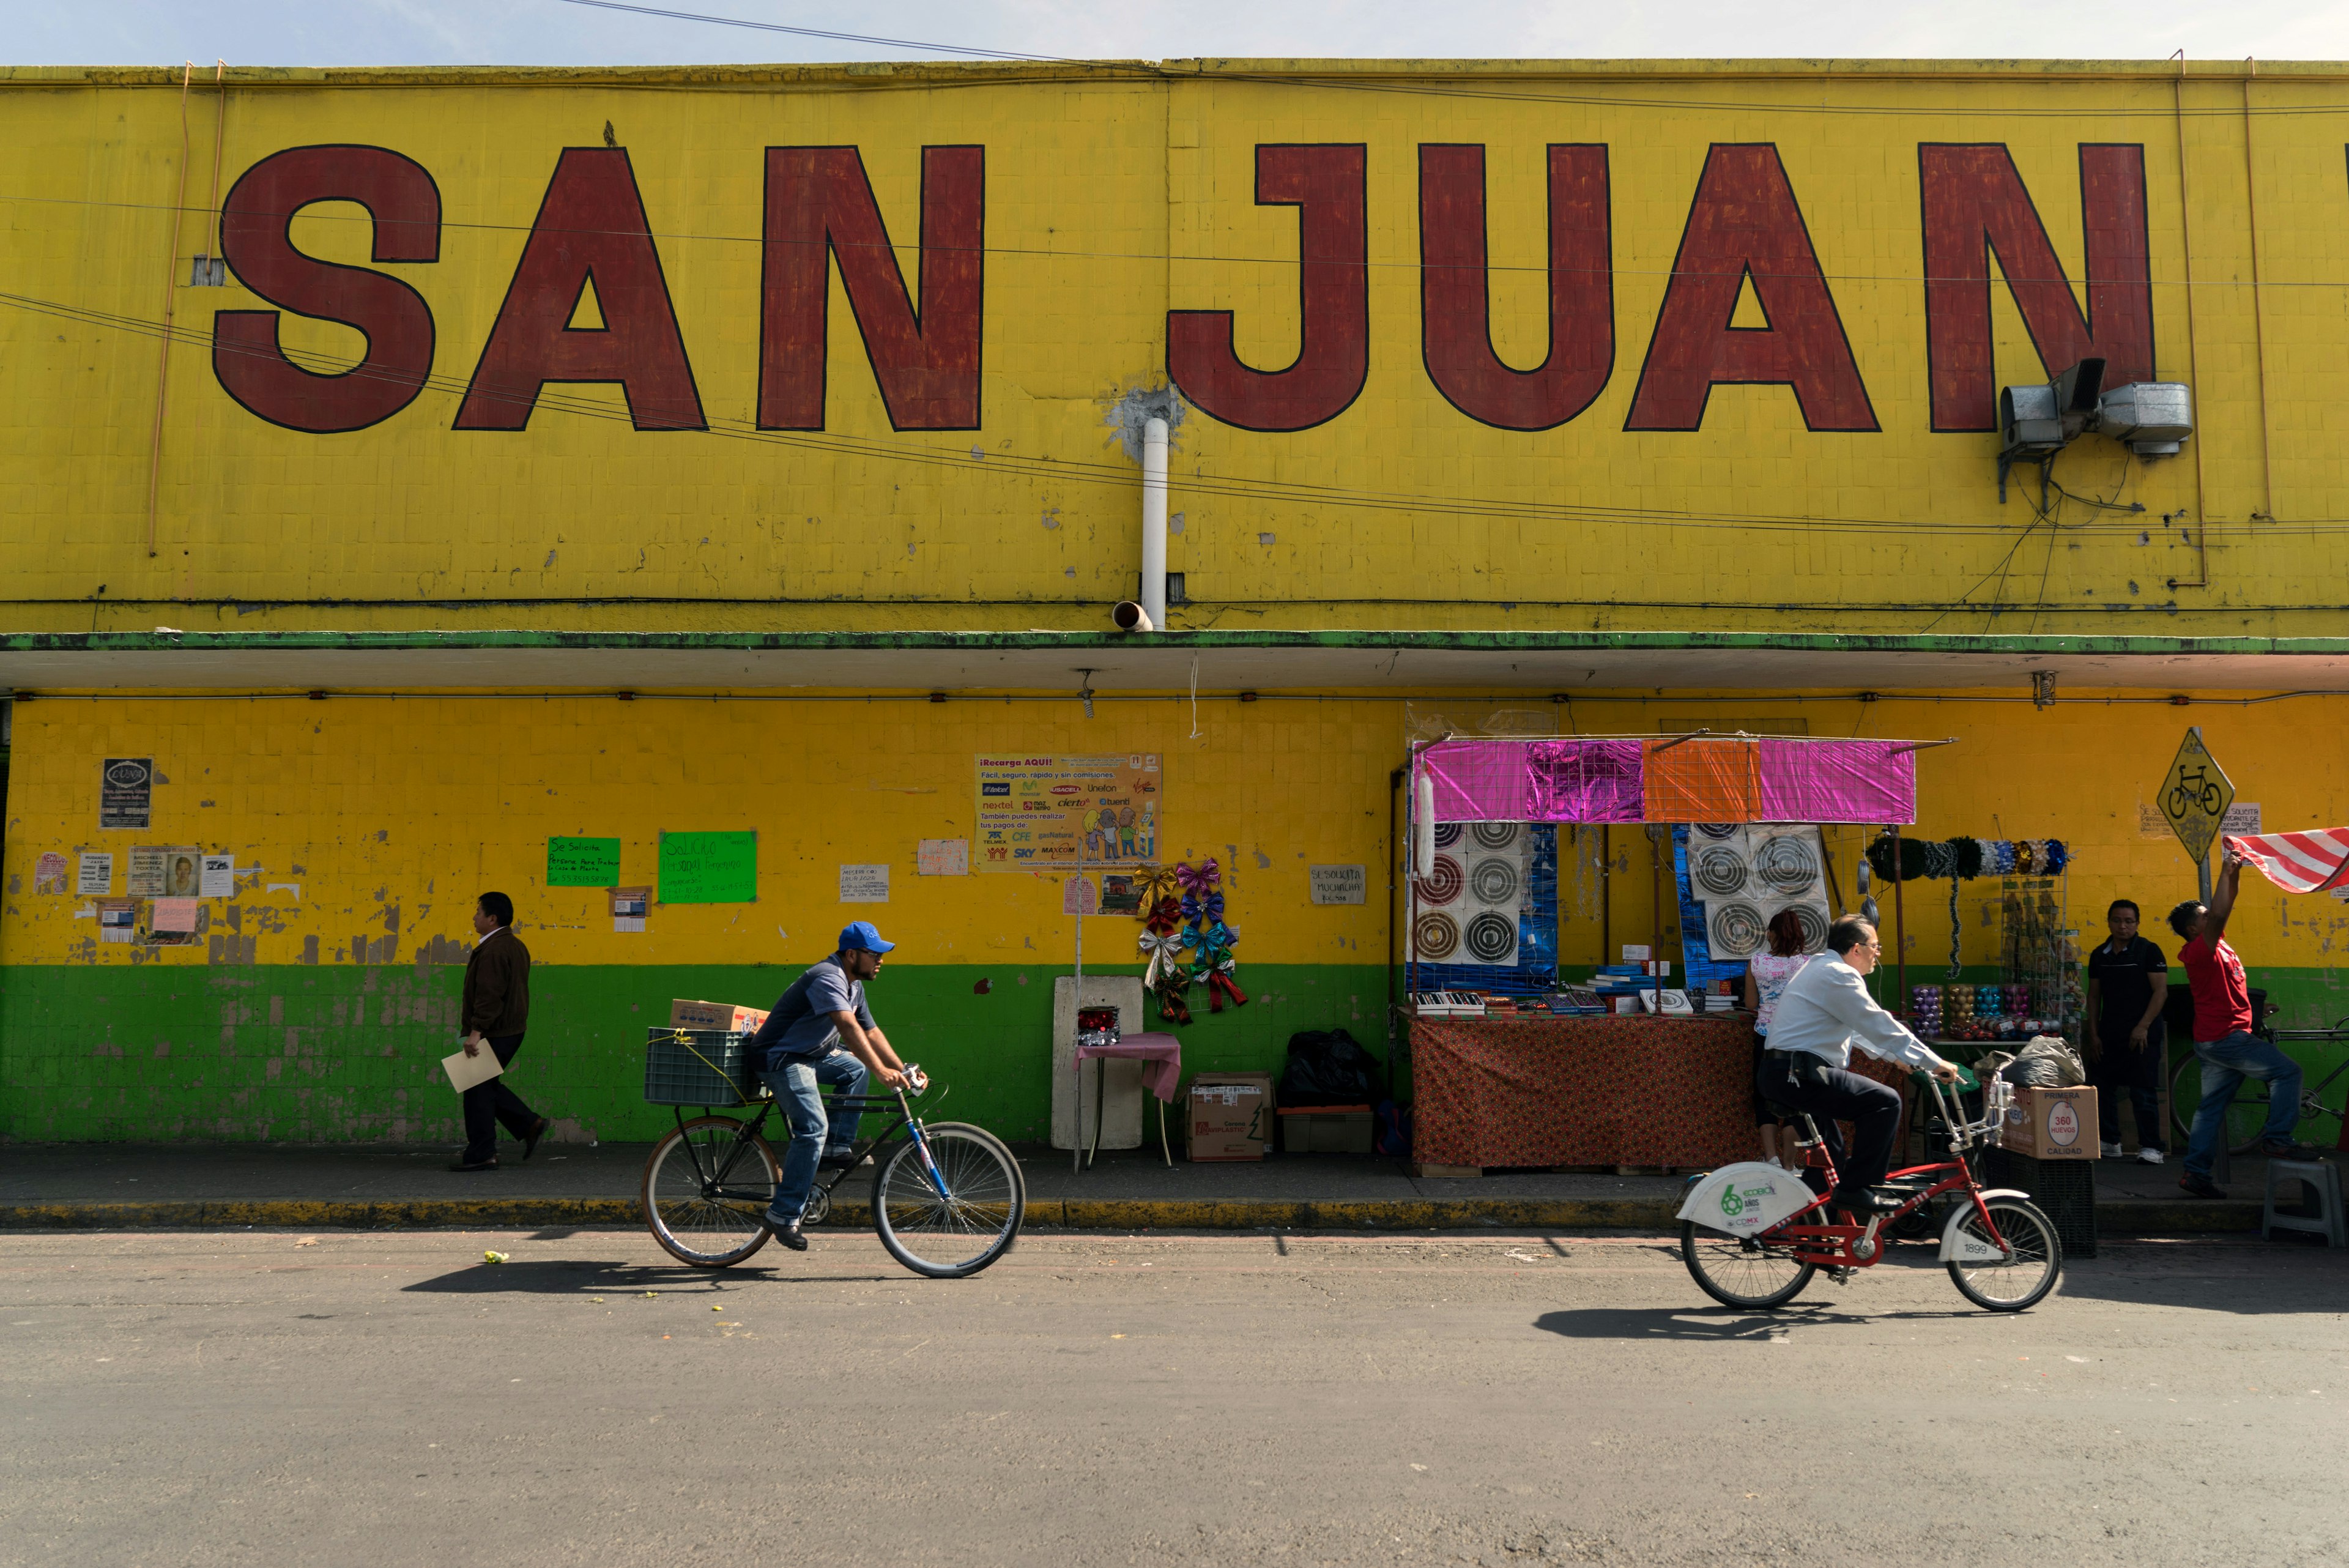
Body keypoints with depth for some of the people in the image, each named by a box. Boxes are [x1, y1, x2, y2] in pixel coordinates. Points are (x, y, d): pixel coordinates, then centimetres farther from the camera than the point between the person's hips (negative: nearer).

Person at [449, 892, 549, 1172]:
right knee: (488, 1086, 19)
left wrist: (476, 1031, -25)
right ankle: (531, 1124, 14)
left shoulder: (493, 950, -17)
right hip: (511, 1030, 10)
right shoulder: (515, 945, 16)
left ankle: (480, 1155, 1)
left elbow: (489, 994, -24)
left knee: (479, 1089, -3)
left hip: (493, 1033, -10)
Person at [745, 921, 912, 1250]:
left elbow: (871, 1032, 12)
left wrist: (902, 1070, 3)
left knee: (857, 1067, 5)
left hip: (809, 1056, 10)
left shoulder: (853, 984, 11)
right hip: (780, 1059, -10)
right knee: (813, 1129, -20)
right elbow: (849, 1027, -35)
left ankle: (839, 1147, 4)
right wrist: (881, 1071, -42)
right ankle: (784, 1214, -17)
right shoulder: (828, 977, -21)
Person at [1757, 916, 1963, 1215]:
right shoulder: (1838, 975, -11)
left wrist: (1895, 1056, 34)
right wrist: (1933, 1063, -7)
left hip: (1777, 1074, 11)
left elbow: (1860, 1028, 32)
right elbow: (1880, 1026, -13)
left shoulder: (1819, 969, 22)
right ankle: (1856, 1189, -12)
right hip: (1798, 1074, -11)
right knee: (1885, 1101, -14)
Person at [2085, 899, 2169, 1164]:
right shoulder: (2099, 955, 10)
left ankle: (2151, 1148, 4)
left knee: (2143, 1093, -5)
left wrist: (2143, 1027, -16)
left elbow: (2161, 991, -9)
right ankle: (2109, 1143, 19)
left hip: (2142, 1036, -5)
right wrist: (2093, 1035, 7)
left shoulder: (2148, 951, -5)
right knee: (2102, 1089, 7)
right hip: (2108, 1036, 5)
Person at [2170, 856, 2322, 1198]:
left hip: (2217, 1038, 10)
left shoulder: (2215, 944, 12)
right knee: (2287, 1070, -8)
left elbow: (2226, 907, 20)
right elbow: (2219, 915, -30)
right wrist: (2226, 873, -24)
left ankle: (2196, 1172, 11)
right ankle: (2277, 1140, -8)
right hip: (2225, 1037, -10)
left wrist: (2235, 873, 9)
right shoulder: (2201, 949, -14)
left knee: (2212, 1107, 9)